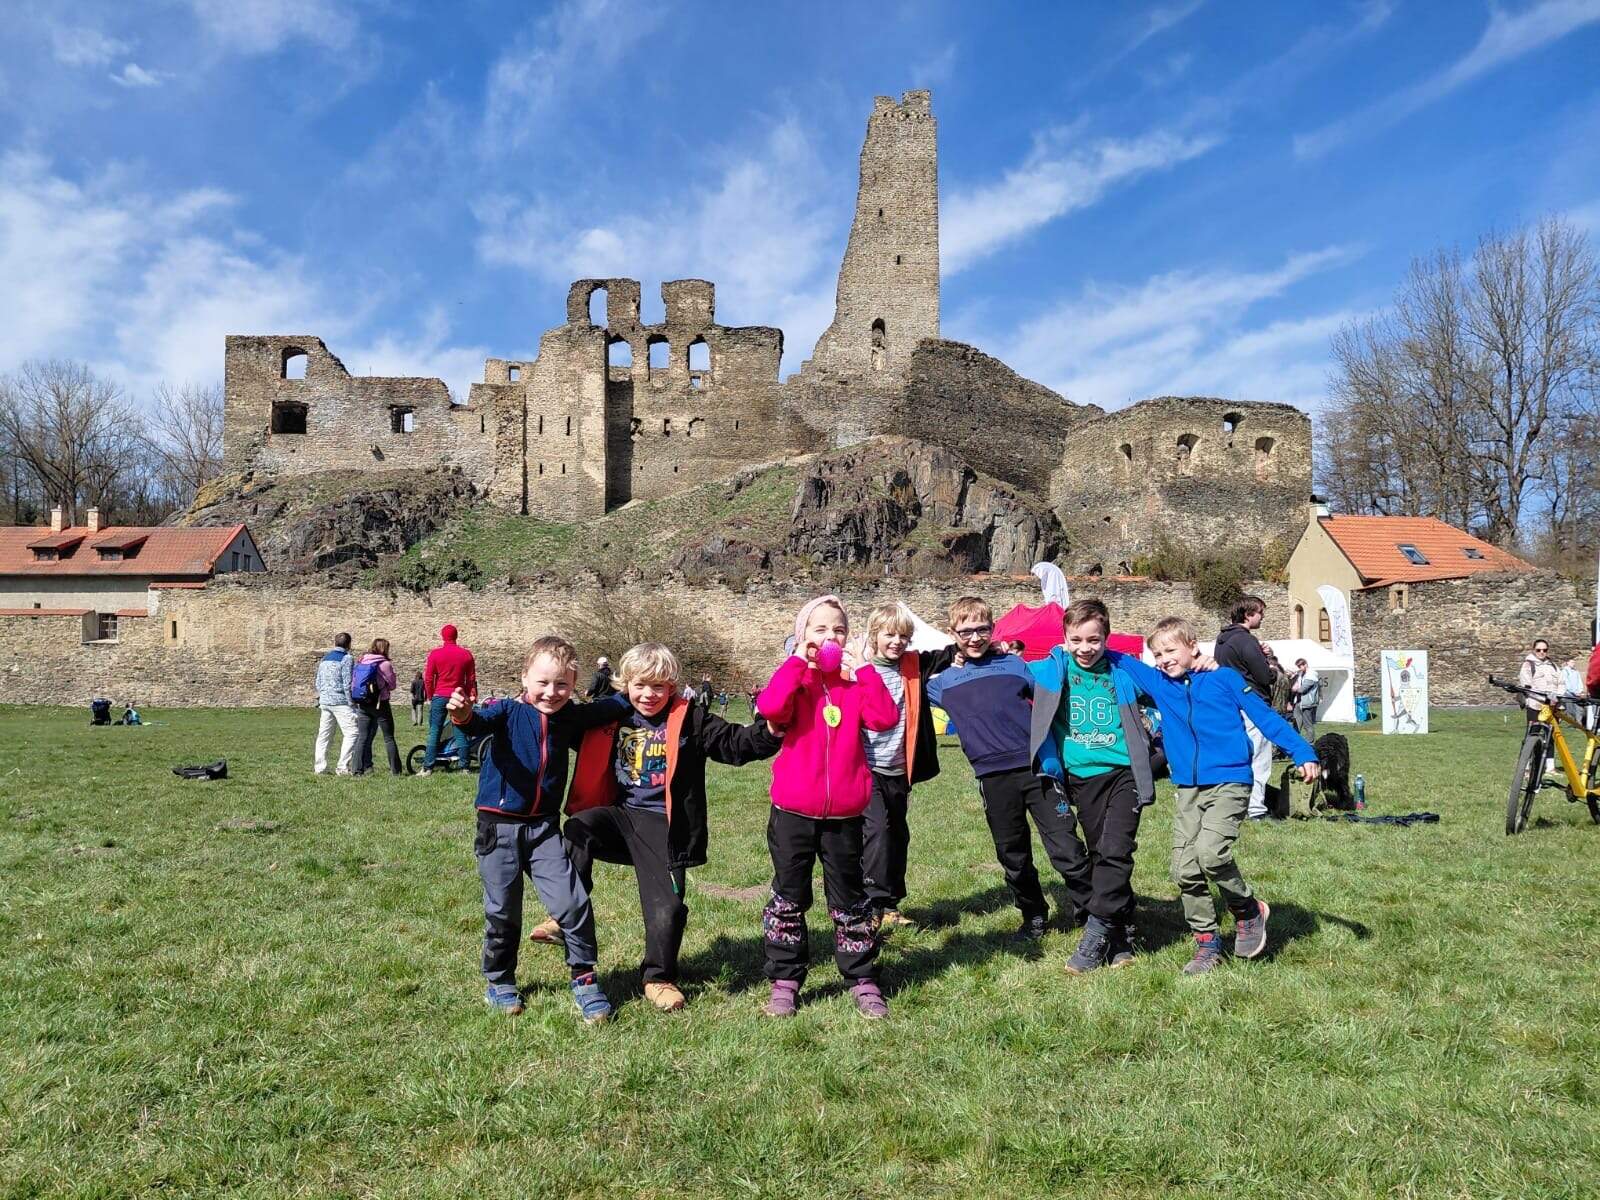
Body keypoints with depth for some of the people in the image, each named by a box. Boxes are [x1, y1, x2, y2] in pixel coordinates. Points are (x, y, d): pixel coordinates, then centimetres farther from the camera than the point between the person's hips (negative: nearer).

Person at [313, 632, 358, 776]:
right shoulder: (347, 659, -7)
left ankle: (320, 767, 12)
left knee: (324, 735, 11)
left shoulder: (324, 659, 16)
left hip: (324, 701, 8)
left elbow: (318, 682, 18)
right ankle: (343, 767, -11)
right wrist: (352, 703, -8)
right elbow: (347, 683, -12)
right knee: (351, 733, -5)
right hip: (341, 702, -8)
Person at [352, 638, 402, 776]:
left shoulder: (361, 663, 5)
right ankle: (395, 770, 6)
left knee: (362, 738, 8)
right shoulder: (385, 664, -11)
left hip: (362, 705, 5)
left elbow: (353, 683, 6)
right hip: (380, 704, -5)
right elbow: (392, 685, -4)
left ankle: (359, 769, 4)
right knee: (389, 739, 5)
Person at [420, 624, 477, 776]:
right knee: (460, 733, 5)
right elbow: (471, 679, 5)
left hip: (439, 697, -2)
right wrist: (471, 696, 13)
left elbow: (428, 678, -2)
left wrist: (430, 696, 10)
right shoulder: (466, 654, 3)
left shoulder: (434, 654, -4)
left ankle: (428, 767, 1)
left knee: (434, 732, 2)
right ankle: (464, 767, 5)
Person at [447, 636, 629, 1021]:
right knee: (502, 911, 8)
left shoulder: (571, 717, 3)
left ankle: (584, 978, 9)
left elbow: (609, 708, 18)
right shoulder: (509, 711, -8)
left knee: (572, 902, -8)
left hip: (544, 827, 3)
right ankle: (498, 981, 30)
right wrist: (464, 716, -50)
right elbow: (482, 723, -29)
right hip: (499, 826, -2)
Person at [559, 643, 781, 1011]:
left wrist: (769, 730, -25)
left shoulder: (691, 720, -2)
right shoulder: (611, 719, 8)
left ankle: (659, 977, 17)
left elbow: (738, 743, -5)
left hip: (663, 825, -2)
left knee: (666, 904, -5)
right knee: (578, 829, -28)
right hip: (620, 815, 2)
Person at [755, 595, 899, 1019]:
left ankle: (862, 981, 23)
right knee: (789, 899, 10)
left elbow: (885, 717, -12)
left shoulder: (856, 681, 5)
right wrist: (799, 661, -17)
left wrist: (862, 669, -12)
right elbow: (769, 707, -24)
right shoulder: (794, 678, -1)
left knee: (850, 900, 12)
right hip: (793, 812, -1)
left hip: (844, 813, 2)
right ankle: (784, 981, 21)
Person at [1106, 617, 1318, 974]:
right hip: (1188, 789, 5)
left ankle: (1248, 910, 4)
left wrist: (1302, 753, -4)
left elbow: (1265, 716, 0)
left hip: (1229, 782, -5)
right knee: (1185, 870, 1)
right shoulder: (1158, 684, 9)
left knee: (1210, 853, -23)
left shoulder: (1224, 678, 0)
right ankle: (1207, 942, 17)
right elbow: (1121, 661, 18)